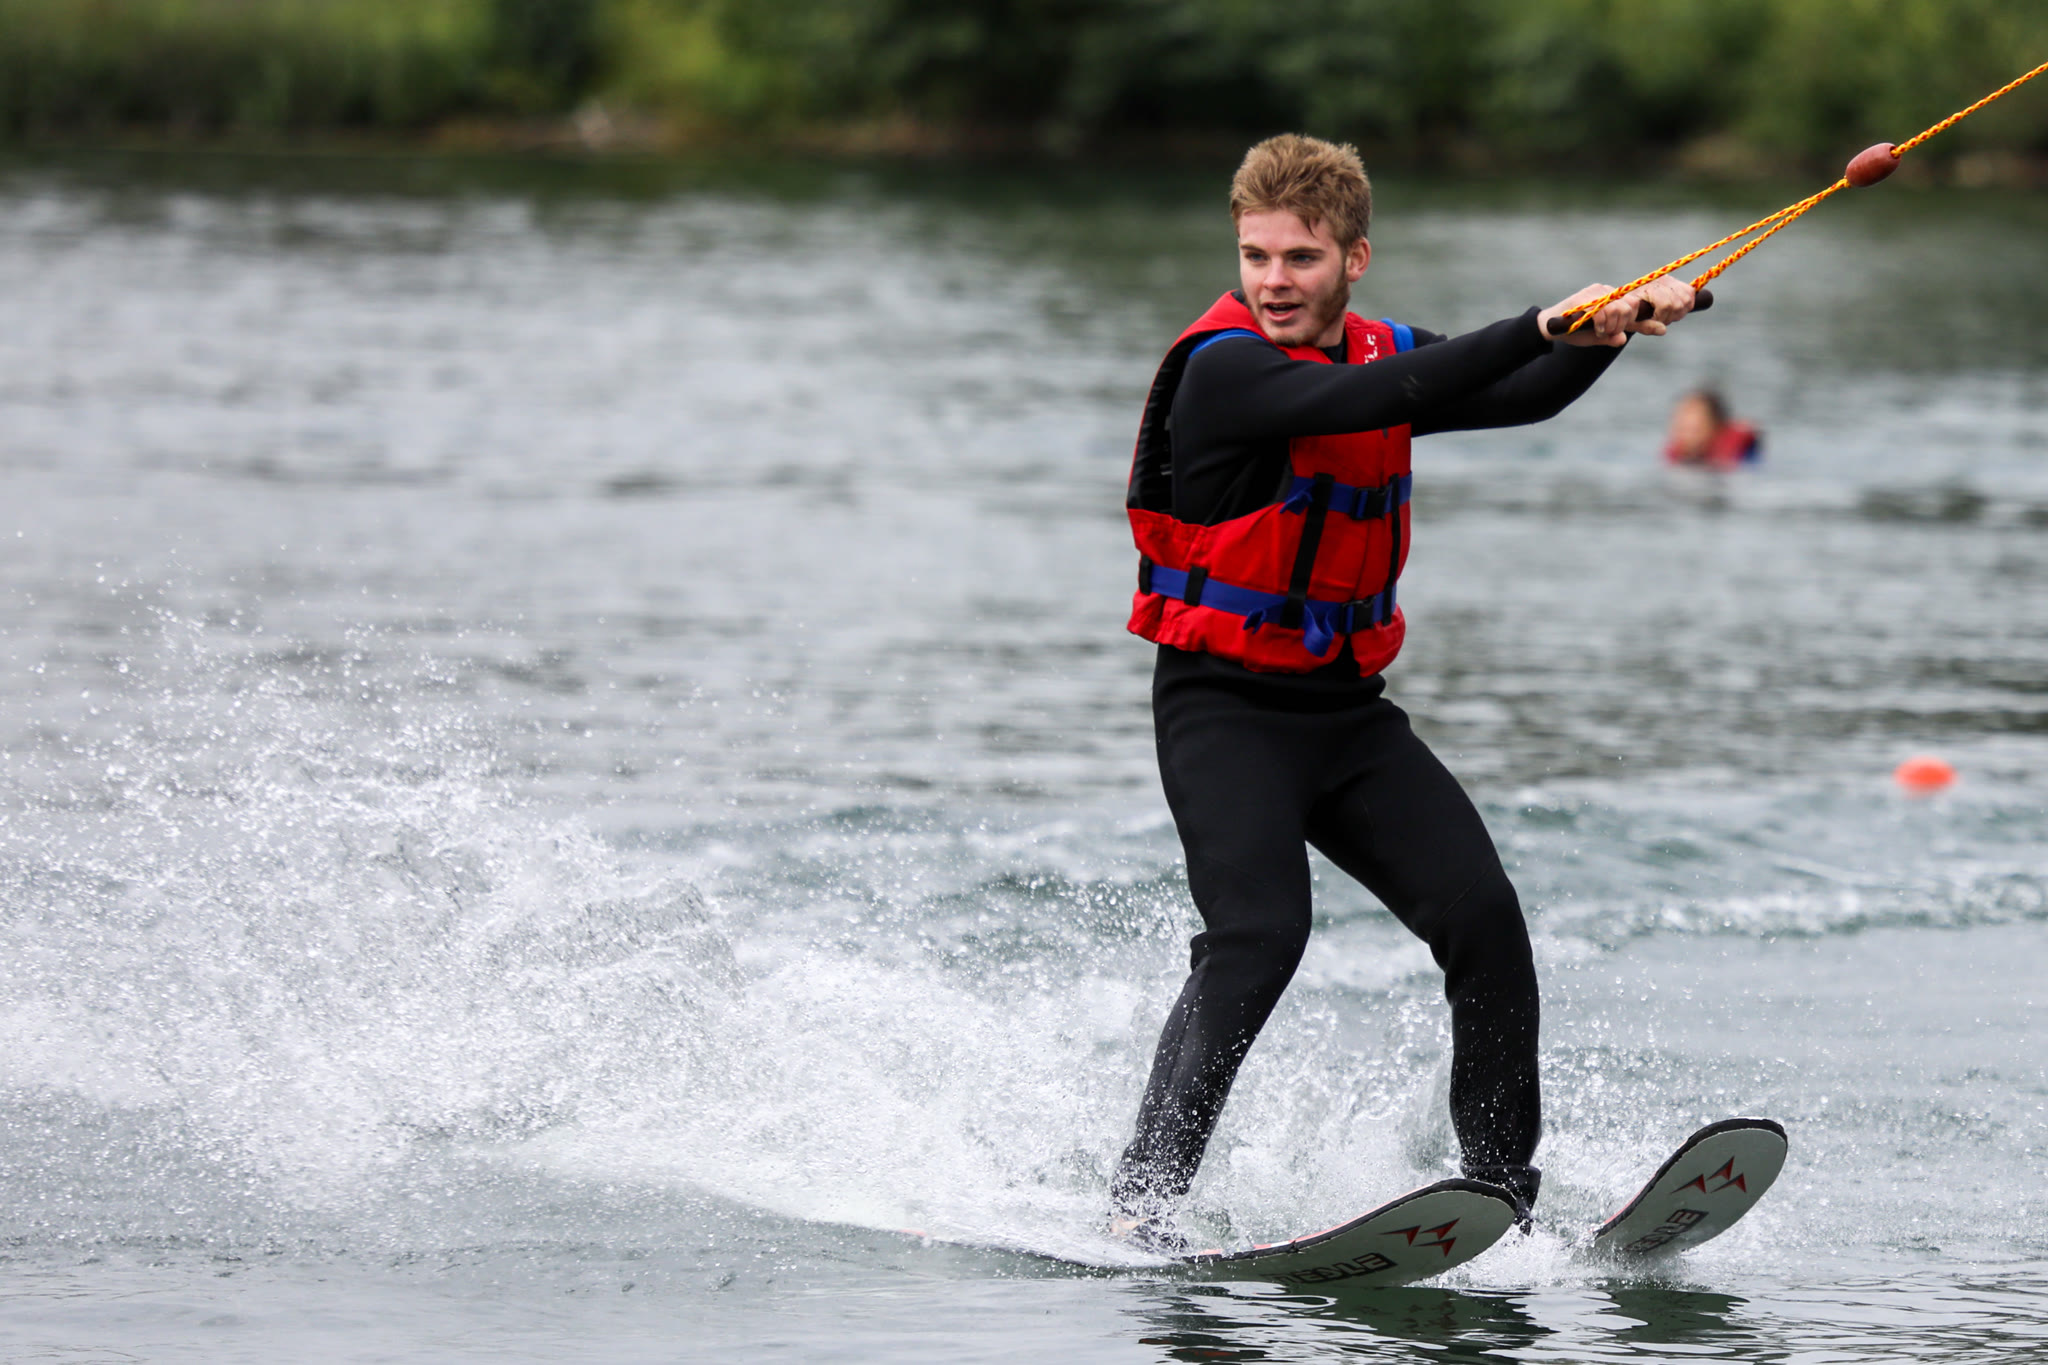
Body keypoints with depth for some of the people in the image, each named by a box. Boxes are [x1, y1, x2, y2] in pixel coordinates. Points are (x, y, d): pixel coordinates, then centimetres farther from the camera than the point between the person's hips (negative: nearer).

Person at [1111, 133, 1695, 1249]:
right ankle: (1142, 1199, -23)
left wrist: (1614, 328, -20)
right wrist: (1544, 324, -36)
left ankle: (1505, 1186, 1)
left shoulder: (1383, 354, 8)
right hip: (1222, 706, -7)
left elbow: (1523, 398, 0)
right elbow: (1363, 402, -32)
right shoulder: (1225, 370, -16)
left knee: (1483, 919, -7)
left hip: (1349, 711, 7)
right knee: (1258, 934, -25)